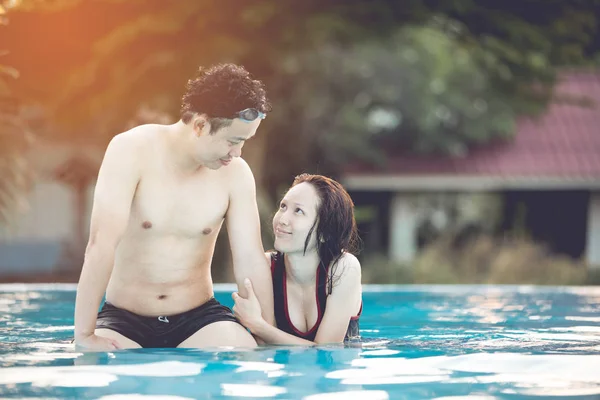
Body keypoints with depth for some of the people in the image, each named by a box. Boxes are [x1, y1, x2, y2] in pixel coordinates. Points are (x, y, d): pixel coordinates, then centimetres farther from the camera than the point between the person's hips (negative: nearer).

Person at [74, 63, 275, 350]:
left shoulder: (235, 173, -6)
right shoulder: (132, 151, -16)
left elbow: (251, 262, -6)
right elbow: (101, 243, -23)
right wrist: (85, 335, -28)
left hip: (199, 318, 2)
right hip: (124, 319, -2)